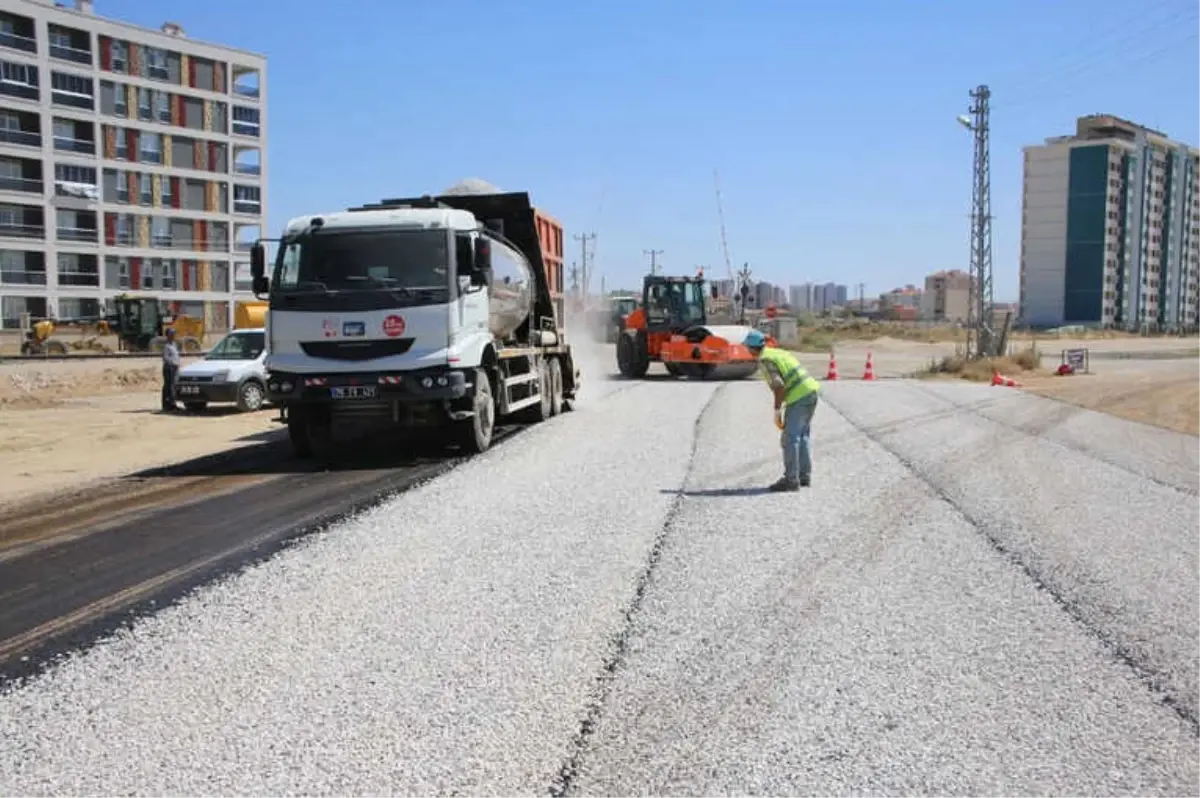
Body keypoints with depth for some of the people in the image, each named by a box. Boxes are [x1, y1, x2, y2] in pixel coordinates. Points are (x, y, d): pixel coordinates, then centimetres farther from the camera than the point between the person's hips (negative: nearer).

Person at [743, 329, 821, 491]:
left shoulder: (764, 360, -9)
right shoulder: (778, 352, 20)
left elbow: (778, 386, -19)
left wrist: (777, 412, -12)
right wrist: (786, 405, 25)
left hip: (799, 397, -9)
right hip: (812, 390, 9)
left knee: (789, 439, -4)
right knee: (801, 436, 17)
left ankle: (791, 480, -2)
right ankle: (804, 476, 21)